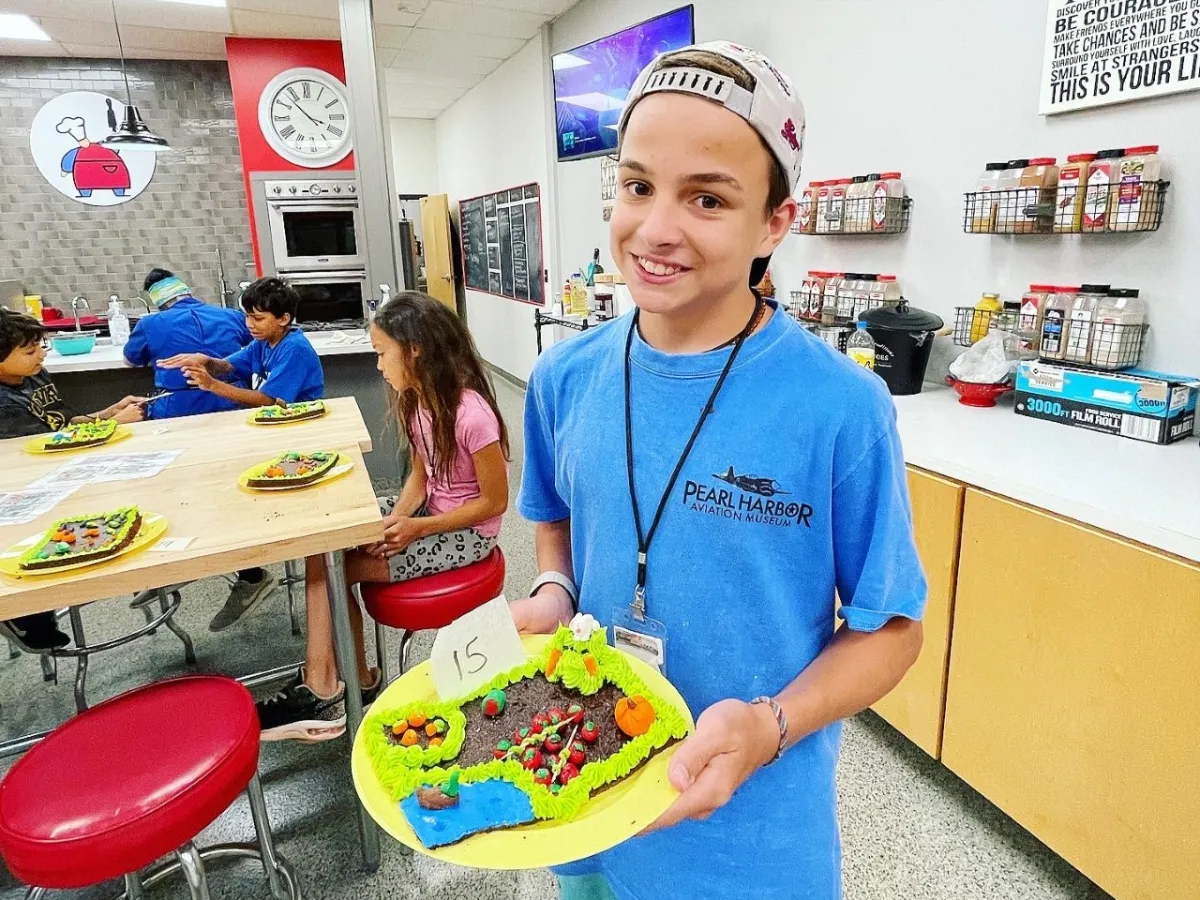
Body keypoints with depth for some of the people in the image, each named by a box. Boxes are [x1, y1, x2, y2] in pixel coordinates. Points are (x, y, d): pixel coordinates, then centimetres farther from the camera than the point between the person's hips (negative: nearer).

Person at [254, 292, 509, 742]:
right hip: (428, 507, 8)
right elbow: (421, 472, 8)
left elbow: (494, 501, -19)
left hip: (466, 532, -8)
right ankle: (323, 686, 4)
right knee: (322, 541, -4)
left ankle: (334, 687, 8)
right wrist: (396, 518, -11)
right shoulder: (419, 400, 0)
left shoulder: (470, 414, -26)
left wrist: (415, 529, -19)